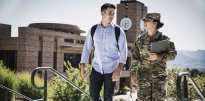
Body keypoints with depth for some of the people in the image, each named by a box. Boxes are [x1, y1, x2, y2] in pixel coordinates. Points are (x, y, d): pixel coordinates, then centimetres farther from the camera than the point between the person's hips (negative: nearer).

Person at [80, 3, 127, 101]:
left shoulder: (118, 31, -7)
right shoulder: (93, 30, -1)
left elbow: (123, 51, -9)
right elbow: (87, 48, 4)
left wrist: (118, 69, -20)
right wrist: (82, 67, -1)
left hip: (111, 69, -2)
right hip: (96, 68, 2)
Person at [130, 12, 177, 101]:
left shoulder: (164, 39, -1)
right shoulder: (140, 39, 5)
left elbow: (173, 54, -4)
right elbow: (135, 58, 7)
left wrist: (158, 57, -19)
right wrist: (133, 73, 2)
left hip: (159, 76, -2)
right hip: (143, 76, 2)